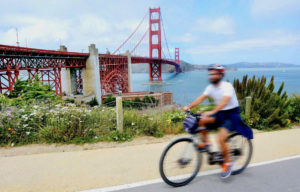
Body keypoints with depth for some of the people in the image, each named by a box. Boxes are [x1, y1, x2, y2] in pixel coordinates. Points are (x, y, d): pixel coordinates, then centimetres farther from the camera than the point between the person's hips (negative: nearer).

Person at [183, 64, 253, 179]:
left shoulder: (227, 86, -20)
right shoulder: (210, 87, 1)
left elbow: (224, 101, -37)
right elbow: (201, 98, -9)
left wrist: (212, 112, -51)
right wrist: (189, 107, -24)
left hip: (231, 114, -6)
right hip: (220, 114, 7)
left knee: (220, 139, -20)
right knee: (201, 120, -18)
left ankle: (228, 163, 3)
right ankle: (205, 143, 1)